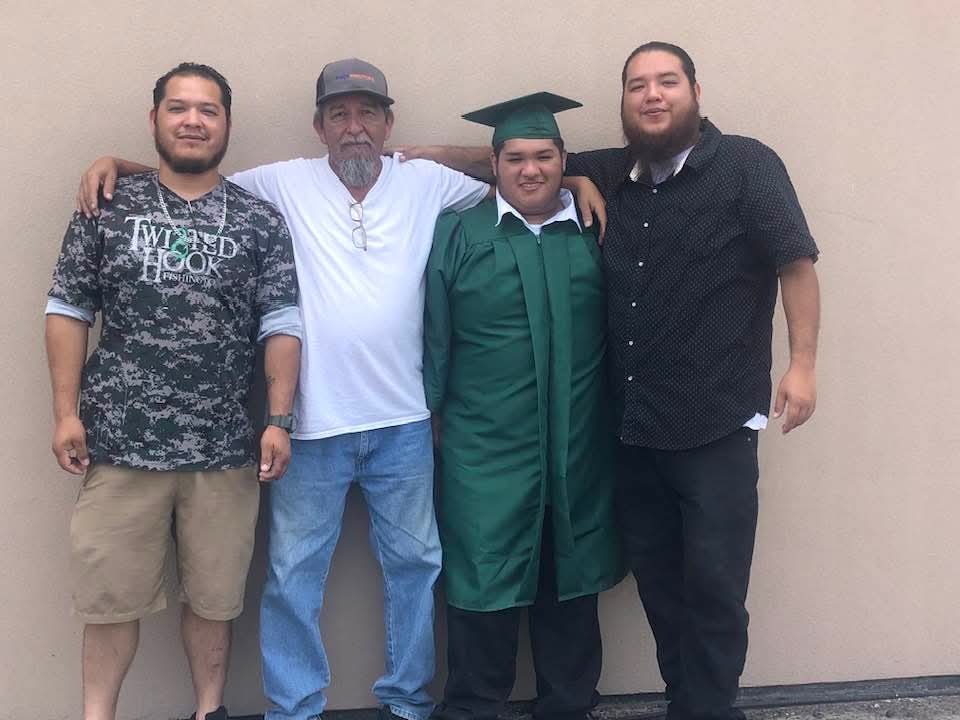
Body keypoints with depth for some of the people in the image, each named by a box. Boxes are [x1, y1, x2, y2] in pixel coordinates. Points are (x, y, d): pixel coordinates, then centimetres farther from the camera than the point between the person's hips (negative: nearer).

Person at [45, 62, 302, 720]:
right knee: (111, 594, 8)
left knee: (215, 595, 11)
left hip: (225, 446, 1)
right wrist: (66, 412, -2)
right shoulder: (108, 207, 4)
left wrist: (280, 421, -5)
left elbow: (281, 326, 2)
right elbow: (68, 310, 5)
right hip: (119, 441, 0)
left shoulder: (260, 220, 4)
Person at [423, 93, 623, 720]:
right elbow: (433, 337, 3)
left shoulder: (596, 232, 6)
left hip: (580, 446, 2)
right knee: (485, 577, 3)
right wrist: (431, 413, 4)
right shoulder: (457, 234, 1)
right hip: (485, 448, -2)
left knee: (571, 581, 11)